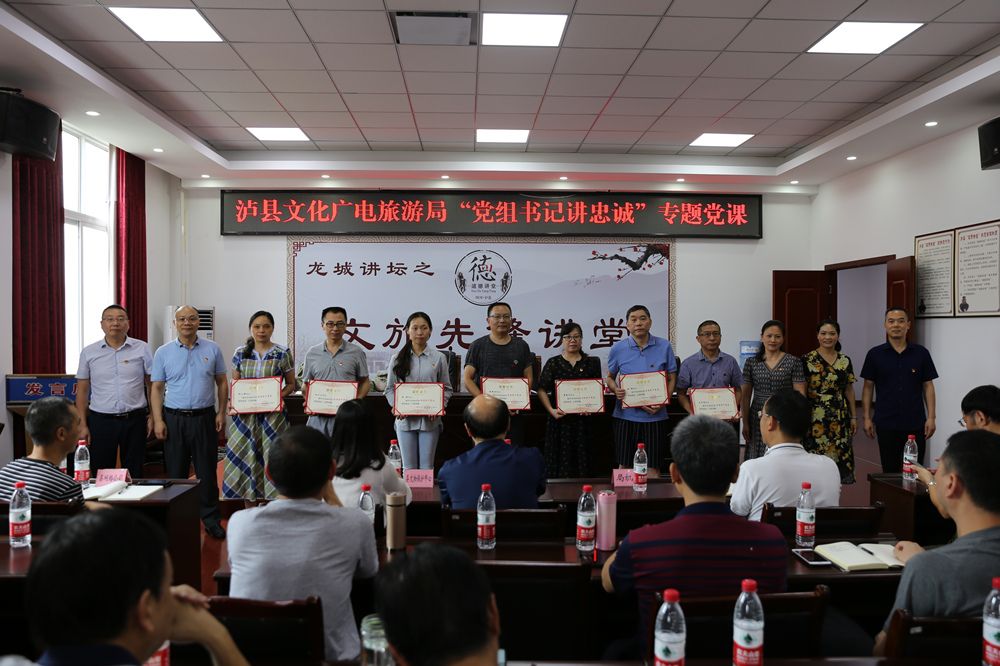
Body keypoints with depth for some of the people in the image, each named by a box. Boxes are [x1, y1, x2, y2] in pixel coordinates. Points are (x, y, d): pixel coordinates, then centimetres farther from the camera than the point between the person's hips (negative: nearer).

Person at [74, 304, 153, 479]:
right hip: (101, 421, 1)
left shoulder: (142, 349, 2)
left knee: (134, 475, 7)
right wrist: (83, 425, 2)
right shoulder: (89, 352, 4)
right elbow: (82, 391, 7)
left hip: (134, 420, 0)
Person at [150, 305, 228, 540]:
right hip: (174, 419, 0)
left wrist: (221, 412, -1)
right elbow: (157, 388, 4)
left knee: (207, 471, 4)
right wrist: (158, 420, -4)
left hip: (204, 417, 0)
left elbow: (222, 383, 8)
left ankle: (212, 520, 14)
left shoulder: (212, 349, 5)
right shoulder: (163, 353, 4)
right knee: (176, 472, 7)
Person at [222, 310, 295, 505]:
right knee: (245, 459, 4)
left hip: (272, 414, -2)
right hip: (245, 415, 2)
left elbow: (291, 384, 5)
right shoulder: (240, 353, 8)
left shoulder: (283, 354, 1)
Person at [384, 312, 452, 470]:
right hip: (405, 419, 1)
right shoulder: (397, 359, 5)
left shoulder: (439, 358, 4)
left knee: (427, 467, 5)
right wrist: (396, 406, -11)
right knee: (408, 467, 7)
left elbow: (447, 389, 5)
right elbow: (390, 388, 7)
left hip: (429, 420, 0)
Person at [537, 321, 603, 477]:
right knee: (561, 462, -1)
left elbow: (599, 389, 8)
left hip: (583, 419, 1)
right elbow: (542, 390, 0)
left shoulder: (591, 363, 9)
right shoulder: (553, 363, 6)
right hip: (560, 418, -1)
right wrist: (551, 410, -14)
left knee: (583, 462, 2)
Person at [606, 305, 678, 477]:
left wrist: (662, 402, -10)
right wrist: (615, 389, -9)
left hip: (654, 416, 0)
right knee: (624, 465, 7)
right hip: (626, 414, 0)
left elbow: (672, 379, 6)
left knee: (653, 466, 3)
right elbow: (610, 377, 14)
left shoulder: (664, 347, 2)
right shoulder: (617, 349, 2)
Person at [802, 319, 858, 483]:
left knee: (838, 456, 4)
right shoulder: (807, 360, -2)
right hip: (815, 418, -4)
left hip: (839, 417, 4)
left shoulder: (845, 361, 10)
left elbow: (849, 390, 13)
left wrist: (853, 417, 10)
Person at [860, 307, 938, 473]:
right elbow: (868, 387, 4)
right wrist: (867, 418, 0)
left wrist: (931, 417, -2)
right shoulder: (875, 354, 2)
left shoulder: (921, 353, 3)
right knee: (890, 471, 7)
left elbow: (928, 386, 5)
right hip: (886, 424, 0)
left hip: (915, 423, 0)